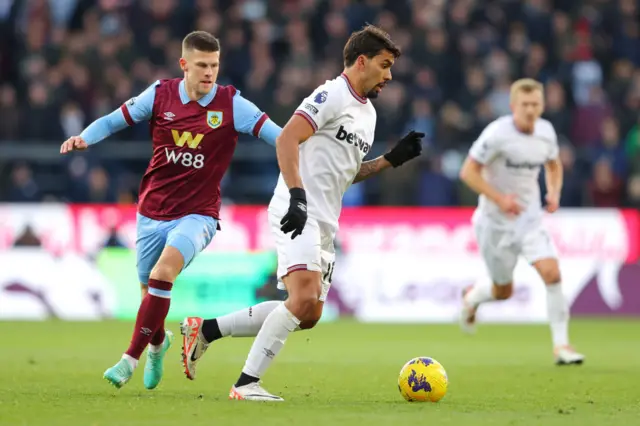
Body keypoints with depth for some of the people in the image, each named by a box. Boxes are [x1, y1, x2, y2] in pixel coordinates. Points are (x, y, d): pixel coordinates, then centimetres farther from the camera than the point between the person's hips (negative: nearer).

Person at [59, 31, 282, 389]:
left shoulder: (232, 105, -9)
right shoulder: (160, 95, -3)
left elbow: (278, 135, -15)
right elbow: (114, 121, 6)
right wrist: (84, 138, -12)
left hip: (197, 215, -3)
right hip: (152, 213, 3)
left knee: (163, 272, -28)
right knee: (150, 290, 12)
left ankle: (131, 358, -21)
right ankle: (158, 342, 48)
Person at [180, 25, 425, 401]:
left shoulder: (368, 113, 21)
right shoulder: (333, 95, -9)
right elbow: (287, 139, -19)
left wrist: (392, 160, 15)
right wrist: (297, 196, -28)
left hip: (324, 223, 10)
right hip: (299, 214, -10)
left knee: (309, 315, 9)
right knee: (304, 299, -24)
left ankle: (205, 329, 16)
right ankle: (246, 384, -20)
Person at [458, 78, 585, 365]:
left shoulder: (546, 132, -2)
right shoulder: (497, 134, -19)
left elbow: (553, 165, 18)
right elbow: (468, 172, -17)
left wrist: (554, 193, -1)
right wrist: (499, 198, -26)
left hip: (530, 218, 4)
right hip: (496, 220, -4)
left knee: (552, 272, -18)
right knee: (503, 292, 8)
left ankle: (561, 345, -10)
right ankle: (472, 297, 45)